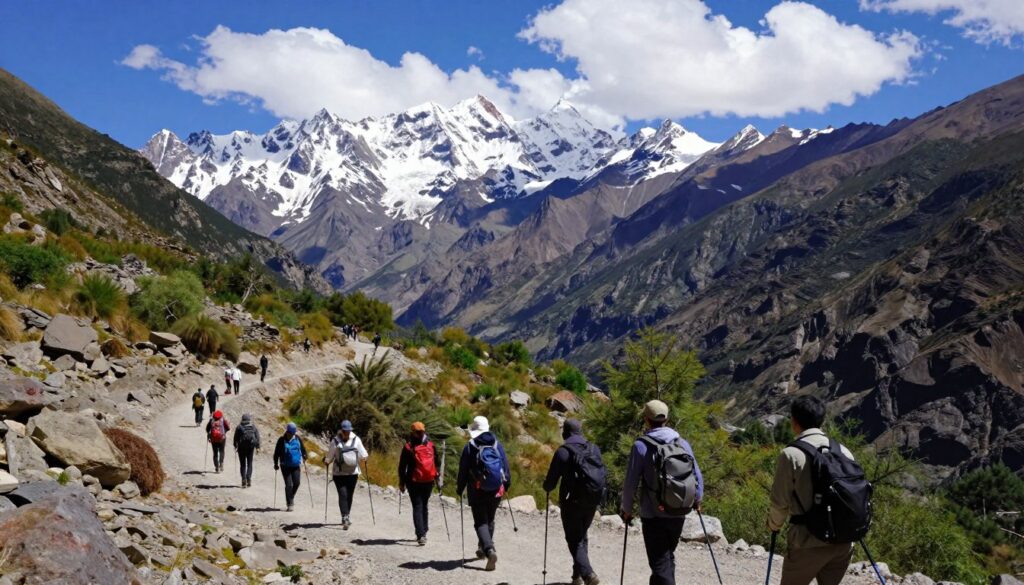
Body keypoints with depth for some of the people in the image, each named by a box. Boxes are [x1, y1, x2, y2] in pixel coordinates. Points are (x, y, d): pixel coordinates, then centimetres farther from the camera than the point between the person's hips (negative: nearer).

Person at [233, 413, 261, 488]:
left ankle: (244, 479, -3)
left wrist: (235, 446, 6)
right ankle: (248, 479, 0)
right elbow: (257, 437, 0)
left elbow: (236, 438, -3)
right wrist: (257, 447, 4)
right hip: (251, 447, 1)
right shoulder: (254, 427, 0)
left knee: (242, 464, 8)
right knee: (249, 463, 11)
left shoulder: (239, 427, -5)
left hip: (241, 447, -1)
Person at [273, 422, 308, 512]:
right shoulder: (282, 440, -7)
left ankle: (291, 497, 28)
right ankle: (290, 504, 2)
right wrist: (276, 463, -1)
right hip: (285, 466, -3)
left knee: (297, 483, -1)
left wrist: (304, 457, 8)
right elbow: (276, 452, -1)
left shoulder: (297, 439, 2)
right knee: (289, 485, -6)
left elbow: (302, 448, 17)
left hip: (296, 465, 3)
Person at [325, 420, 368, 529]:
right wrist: (328, 462, -15)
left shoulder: (356, 439, 5)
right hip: (339, 473, -3)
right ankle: (345, 518, -17)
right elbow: (330, 456, 1)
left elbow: (362, 454, 8)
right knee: (342, 495, -12)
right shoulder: (335, 441, -1)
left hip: (353, 473, 3)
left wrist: (364, 458, -9)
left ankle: (347, 517, 26)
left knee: (349, 495, 11)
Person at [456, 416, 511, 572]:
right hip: (496, 490, 4)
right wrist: (507, 484, 19)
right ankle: (483, 548, 33)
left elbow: (463, 470, -4)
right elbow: (506, 466, 7)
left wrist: (460, 489, 7)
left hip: (477, 490, -4)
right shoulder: (497, 445, 3)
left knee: (481, 522, -1)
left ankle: (489, 550, -21)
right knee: (489, 520, 20)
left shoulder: (470, 447, -6)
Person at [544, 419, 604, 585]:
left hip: (572, 503, -5)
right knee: (582, 537, 21)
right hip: (592, 502, 5)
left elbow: (550, 482, -7)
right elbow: (602, 473, 8)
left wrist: (546, 486, 16)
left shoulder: (563, 451, -11)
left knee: (575, 541, 3)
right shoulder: (595, 449, 5)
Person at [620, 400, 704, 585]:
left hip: (653, 516, -4)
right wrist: (697, 499, 26)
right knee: (668, 556, 22)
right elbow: (697, 475, 8)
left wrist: (627, 509, 6)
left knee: (660, 563, -1)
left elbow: (631, 482, -8)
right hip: (679, 514, 4)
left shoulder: (641, 446, -10)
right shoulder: (682, 443, 2)